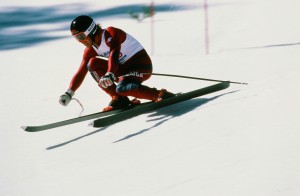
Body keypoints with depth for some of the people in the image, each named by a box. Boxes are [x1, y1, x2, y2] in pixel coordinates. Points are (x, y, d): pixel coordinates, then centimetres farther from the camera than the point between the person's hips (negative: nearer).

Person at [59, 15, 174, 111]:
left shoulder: (110, 33, -18)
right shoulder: (91, 50, 5)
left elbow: (114, 54, -35)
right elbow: (81, 71, 3)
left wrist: (110, 74, -52)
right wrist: (69, 93, -8)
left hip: (142, 65, -8)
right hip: (124, 69, 8)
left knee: (122, 88, -34)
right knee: (92, 64, -9)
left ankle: (160, 95, -19)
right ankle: (118, 98, -10)